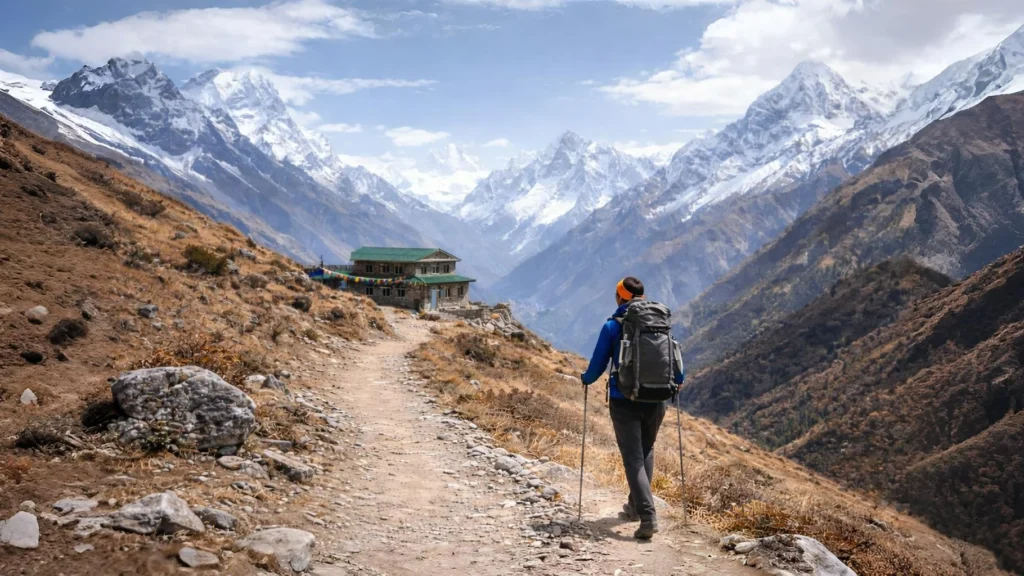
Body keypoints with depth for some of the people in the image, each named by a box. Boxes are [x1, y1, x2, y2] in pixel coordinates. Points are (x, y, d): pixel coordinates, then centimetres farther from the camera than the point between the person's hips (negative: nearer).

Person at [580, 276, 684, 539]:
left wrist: (586, 378, 20)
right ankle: (636, 505, 34)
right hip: (656, 399, 4)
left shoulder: (612, 326, -6)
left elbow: (598, 363, -2)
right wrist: (678, 380, 32)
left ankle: (648, 516, -15)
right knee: (646, 452, 23)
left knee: (633, 459, -2)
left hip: (624, 401, -4)